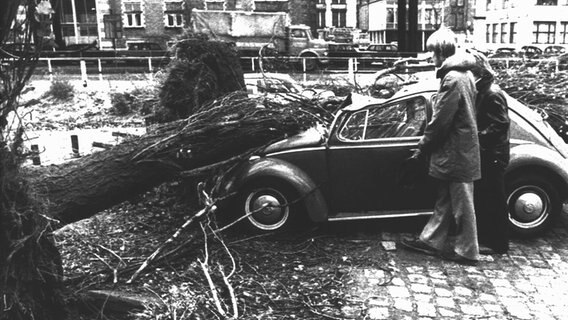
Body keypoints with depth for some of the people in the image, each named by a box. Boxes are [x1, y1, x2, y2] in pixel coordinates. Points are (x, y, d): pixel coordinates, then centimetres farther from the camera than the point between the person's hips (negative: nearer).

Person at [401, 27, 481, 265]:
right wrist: (427, 144, 18)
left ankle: (466, 251, 17)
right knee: (444, 201, 16)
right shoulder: (464, 74, 11)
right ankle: (432, 241, 27)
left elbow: (440, 121, -20)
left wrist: (422, 148, -9)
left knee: (461, 204, 3)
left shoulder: (453, 79, -20)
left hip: (456, 153, -10)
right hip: (458, 149, 10)